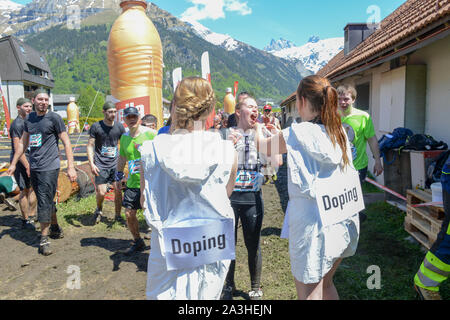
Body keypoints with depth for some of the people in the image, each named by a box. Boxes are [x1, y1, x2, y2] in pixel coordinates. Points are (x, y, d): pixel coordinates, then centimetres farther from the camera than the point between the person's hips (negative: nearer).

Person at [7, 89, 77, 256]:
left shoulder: (54, 118, -6)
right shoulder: (29, 119, 11)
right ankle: (55, 228, 32)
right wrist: (13, 164, 19)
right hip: (34, 167, 6)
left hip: (49, 167, -6)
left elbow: (66, 143, -7)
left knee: (45, 202, -5)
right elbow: (23, 143, 20)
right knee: (46, 201, 15)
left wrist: (71, 167, -13)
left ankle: (44, 239, 5)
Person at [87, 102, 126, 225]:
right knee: (101, 192, -6)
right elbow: (90, 146, -2)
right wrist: (91, 164, -11)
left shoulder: (119, 127, 4)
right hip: (101, 165, -2)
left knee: (118, 190, 0)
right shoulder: (96, 127, -3)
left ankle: (118, 215, 18)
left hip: (116, 164, 2)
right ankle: (99, 209, 26)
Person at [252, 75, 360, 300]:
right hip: (344, 220, 7)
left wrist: (258, 127, 21)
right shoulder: (339, 131, 5)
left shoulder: (298, 133, -15)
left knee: (309, 293, 10)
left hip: (313, 224, -7)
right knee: (325, 283, 26)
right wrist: (278, 132, 28)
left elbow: (263, 146, 1)